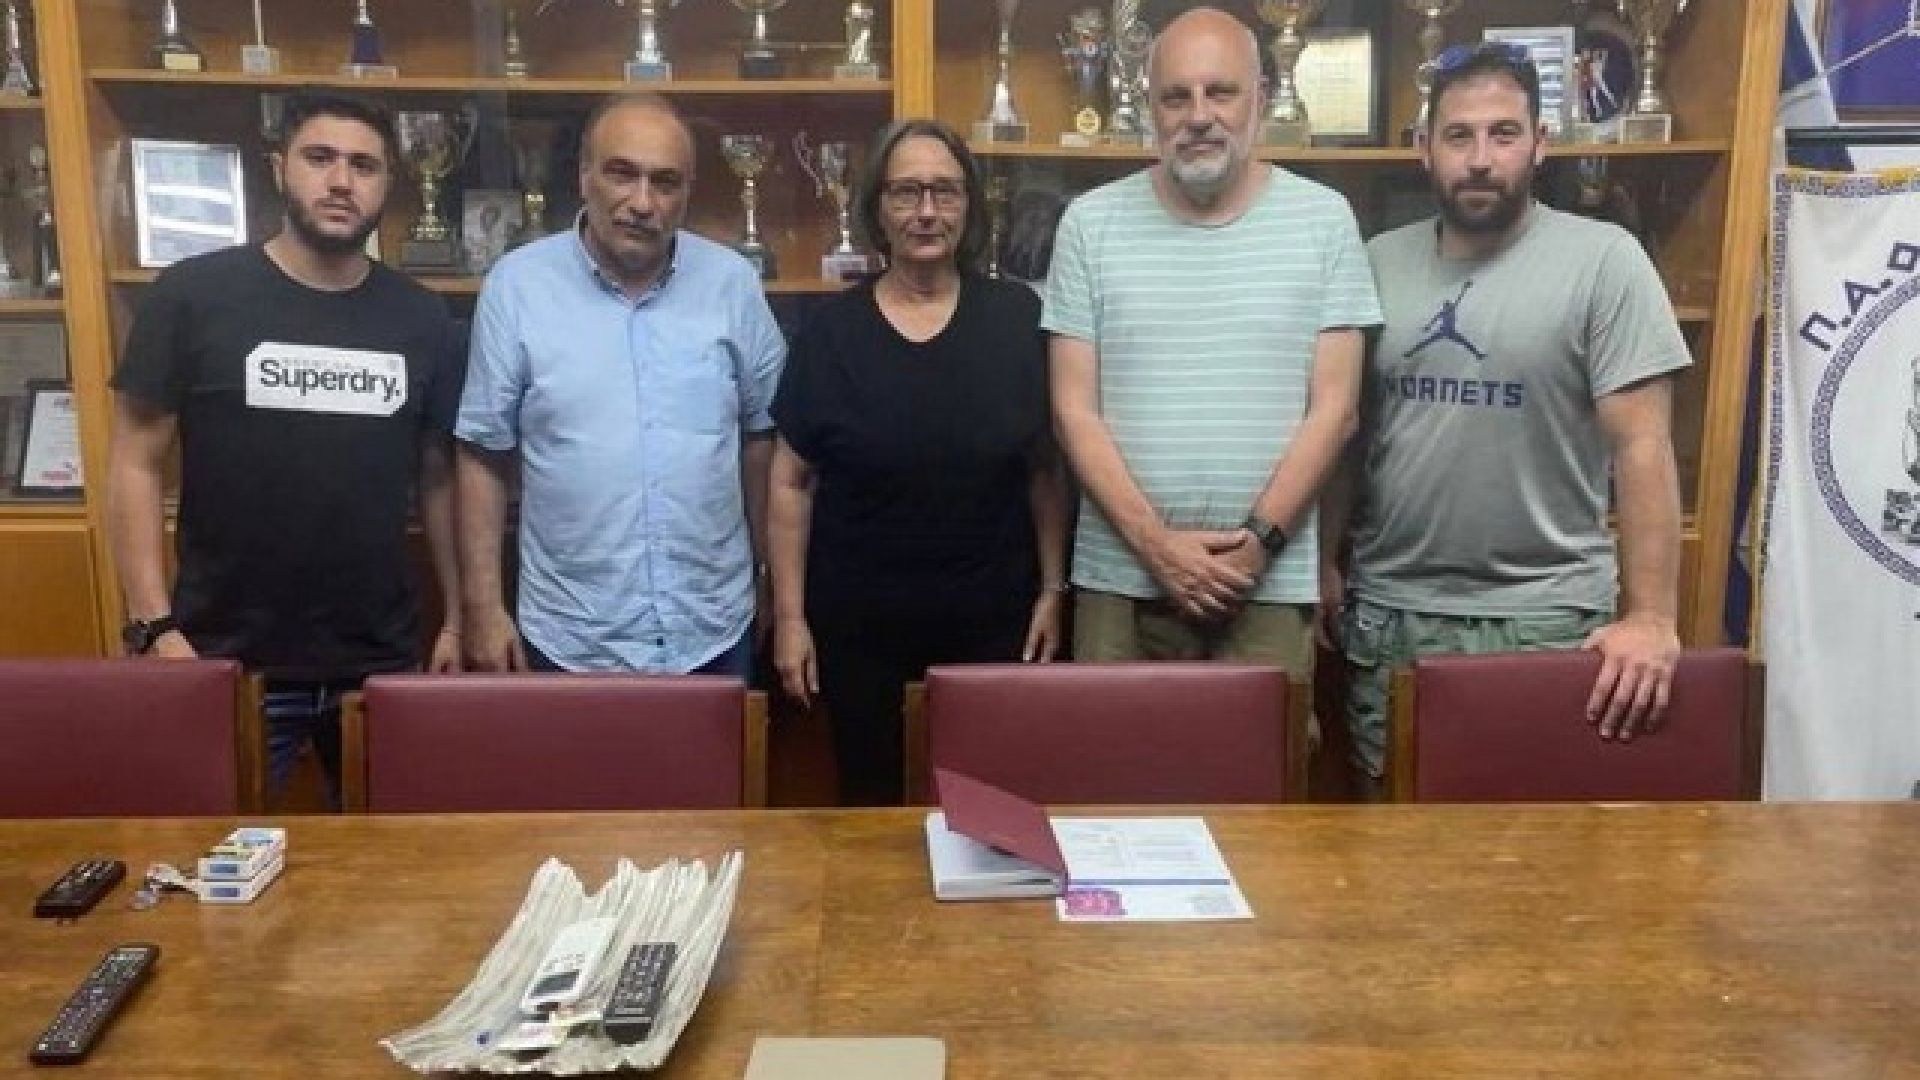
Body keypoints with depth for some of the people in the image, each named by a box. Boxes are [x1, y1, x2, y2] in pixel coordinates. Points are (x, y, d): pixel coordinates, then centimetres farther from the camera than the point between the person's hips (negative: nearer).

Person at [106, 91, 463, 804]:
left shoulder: (421, 319, 3)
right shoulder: (193, 295, -5)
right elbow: (136, 463, -3)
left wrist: (456, 618, 7)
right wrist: (154, 626, -11)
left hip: (381, 660, 3)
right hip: (228, 660, -2)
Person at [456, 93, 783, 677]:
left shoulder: (732, 281, -2)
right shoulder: (516, 284, -6)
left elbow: (761, 434, 7)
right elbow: (485, 454, -2)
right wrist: (484, 605, -4)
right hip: (569, 641, -1)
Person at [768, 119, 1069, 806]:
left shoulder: (1018, 319, -3)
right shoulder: (831, 331, -4)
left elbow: (1045, 467, 3)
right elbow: (792, 481, 0)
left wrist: (1053, 588, 1)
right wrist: (790, 615, -3)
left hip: (992, 612, 0)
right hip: (858, 618, 0)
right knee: (867, 795, 14)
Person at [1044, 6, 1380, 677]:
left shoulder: (1323, 219, 1)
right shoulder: (1090, 223, 2)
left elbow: (1334, 408, -1)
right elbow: (1075, 409, -1)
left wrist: (1259, 538, -11)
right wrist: (1155, 544, -11)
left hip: (1270, 585, 0)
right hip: (1121, 580, 1)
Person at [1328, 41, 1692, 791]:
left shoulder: (1602, 259, -6)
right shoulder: (1378, 263, 5)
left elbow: (1642, 445, -11)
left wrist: (1652, 617, -16)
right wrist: (1325, 564, 6)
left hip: (1544, 620, -3)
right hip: (1385, 617, 4)